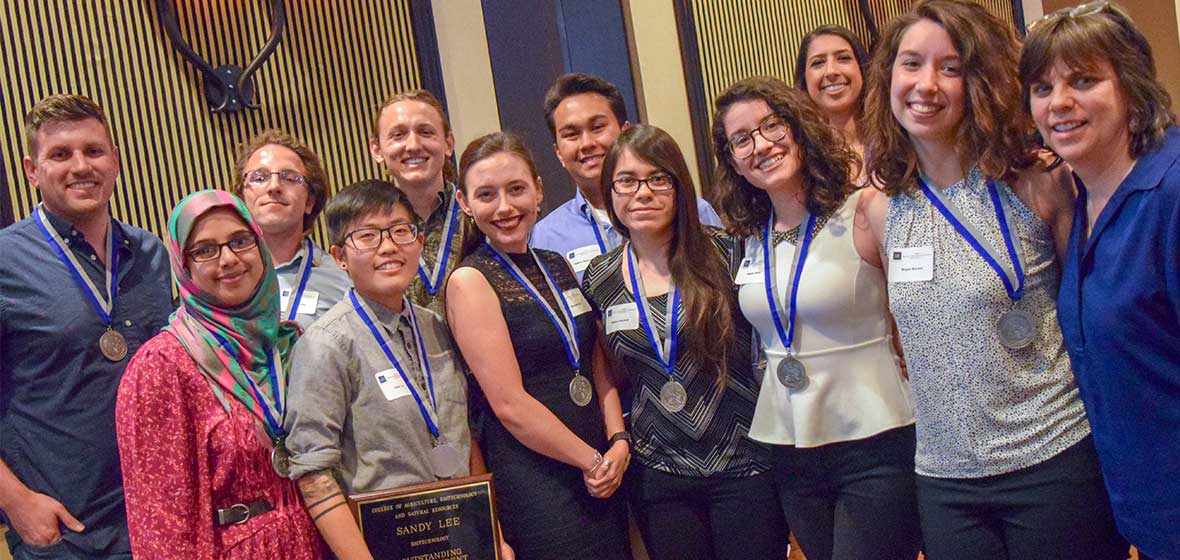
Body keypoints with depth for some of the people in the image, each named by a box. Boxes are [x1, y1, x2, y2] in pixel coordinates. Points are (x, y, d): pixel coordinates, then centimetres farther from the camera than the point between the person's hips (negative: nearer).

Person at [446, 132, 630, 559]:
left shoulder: (557, 266, 10)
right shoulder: (470, 281, -10)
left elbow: (598, 366, 13)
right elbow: (509, 404, -14)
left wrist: (618, 443, -2)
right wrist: (592, 460, -9)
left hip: (603, 473, 6)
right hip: (532, 482, -6)